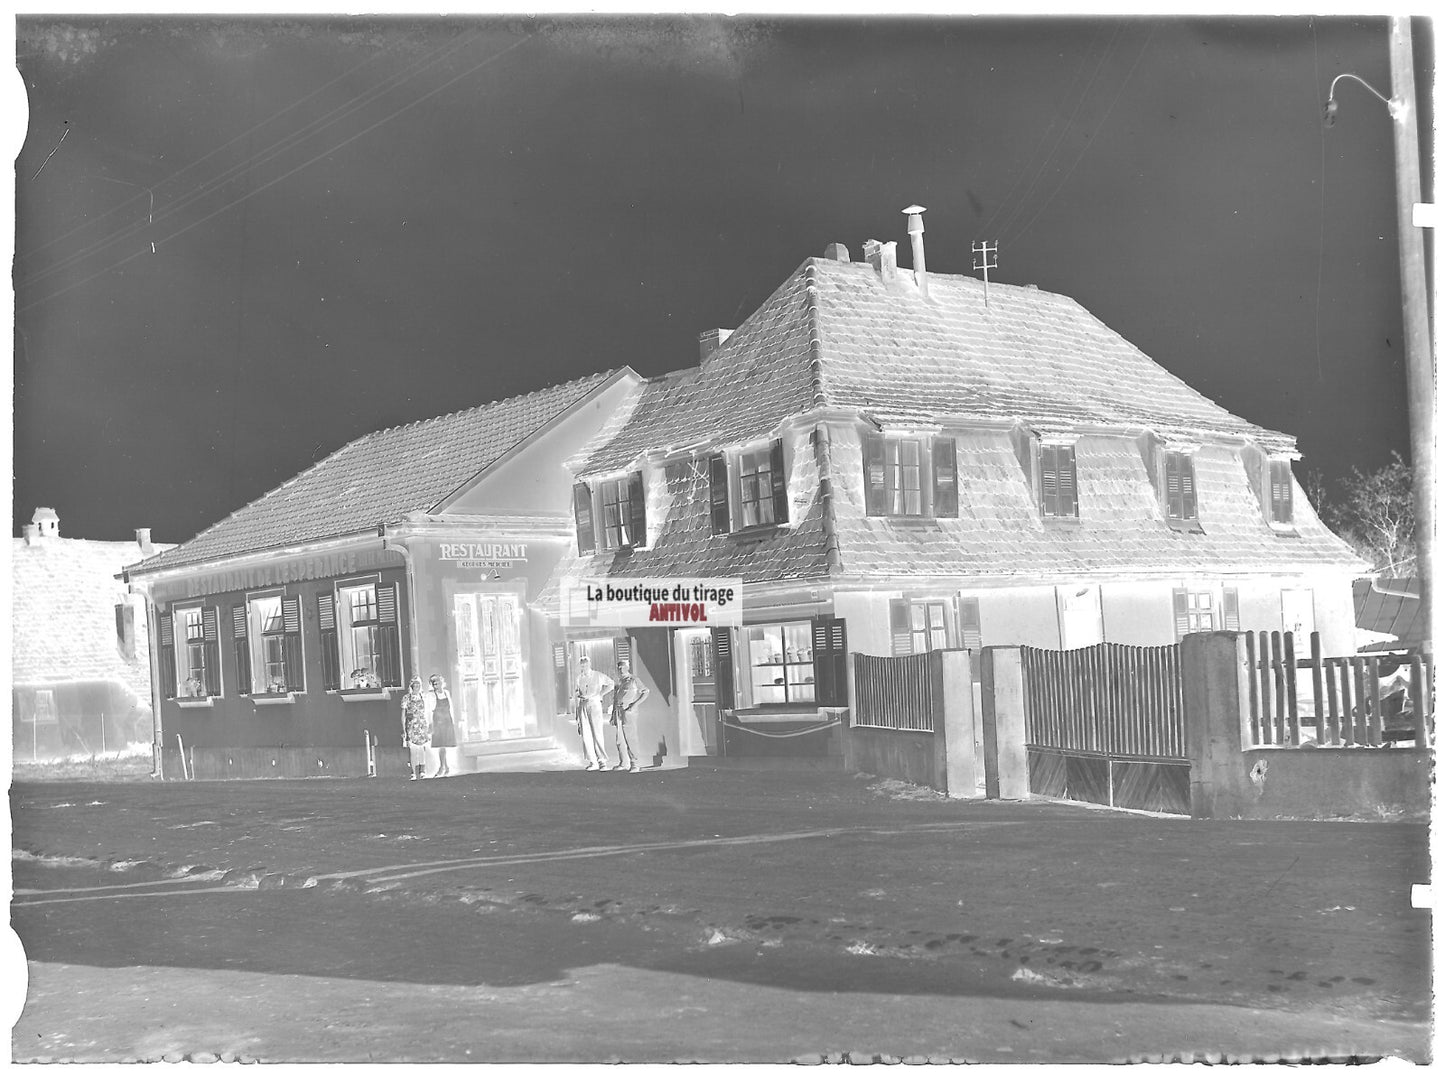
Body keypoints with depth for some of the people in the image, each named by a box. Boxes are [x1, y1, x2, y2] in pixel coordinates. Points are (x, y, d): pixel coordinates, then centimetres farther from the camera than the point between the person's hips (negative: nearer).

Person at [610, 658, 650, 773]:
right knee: (620, 739, 7)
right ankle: (623, 763, 15)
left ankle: (634, 764, -9)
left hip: (629, 711, -7)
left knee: (630, 738, -10)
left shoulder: (634, 680, -1)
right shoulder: (619, 682, 17)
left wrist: (635, 704, -11)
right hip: (618, 712, 7)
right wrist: (613, 715, 19)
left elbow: (647, 691, -4)